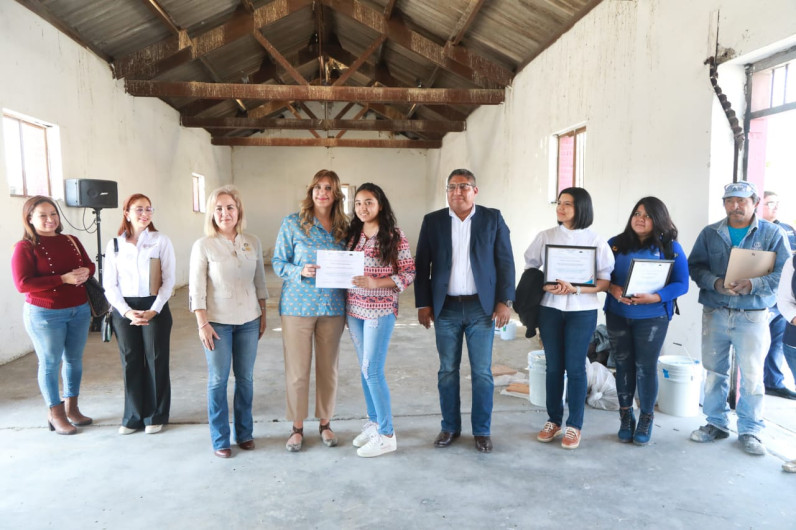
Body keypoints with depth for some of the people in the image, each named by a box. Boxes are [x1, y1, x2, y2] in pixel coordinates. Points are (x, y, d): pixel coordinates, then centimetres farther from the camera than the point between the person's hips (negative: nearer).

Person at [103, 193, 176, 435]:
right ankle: (133, 416, 23)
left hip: (155, 308, -2)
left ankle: (155, 416, 20)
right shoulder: (115, 244, 4)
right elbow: (109, 284, 3)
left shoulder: (161, 241, -2)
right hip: (124, 310, 2)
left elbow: (169, 280, -4)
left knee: (156, 362, 5)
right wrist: (127, 311, -10)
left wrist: (153, 310, -13)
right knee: (130, 363, 9)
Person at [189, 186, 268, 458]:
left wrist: (263, 315, 9)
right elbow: (196, 287, -7)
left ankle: (245, 433, 26)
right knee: (218, 380, 5)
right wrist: (203, 324, -11)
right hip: (217, 322, -3)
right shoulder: (203, 246, -7)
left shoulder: (253, 243, 2)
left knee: (245, 378, 11)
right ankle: (220, 439, 19)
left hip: (248, 321, 3)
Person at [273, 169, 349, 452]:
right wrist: (301, 272, -18)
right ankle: (297, 427, 21)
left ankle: (325, 423, 29)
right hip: (298, 305, -2)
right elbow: (278, 262, -1)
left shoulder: (343, 227, 6)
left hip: (333, 307, 3)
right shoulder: (293, 223, -1)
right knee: (297, 370, 4)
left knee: (328, 368, 11)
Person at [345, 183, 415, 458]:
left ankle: (387, 435, 7)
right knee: (365, 369, 13)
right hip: (354, 309, 6)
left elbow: (409, 273, -10)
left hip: (380, 309, -6)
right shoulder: (352, 234, 9)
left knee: (372, 370, -6)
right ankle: (373, 422, 28)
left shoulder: (395, 236, -8)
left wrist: (375, 282, -20)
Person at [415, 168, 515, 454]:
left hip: (482, 307, -1)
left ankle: (482, 430, 20)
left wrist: (505, 301, -6)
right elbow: (422, 265, 4)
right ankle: (450, 427, 25)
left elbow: (505, 261, 0)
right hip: (445, 308, 1)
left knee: (482, 372, 5)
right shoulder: (432, 221, 4)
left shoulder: (493, 218, 2)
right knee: (447, 371, 10)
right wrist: (423, 304, 0)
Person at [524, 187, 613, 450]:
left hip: (582, 311, -2)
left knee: (575, 367, 3)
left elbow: (605, 281, -4)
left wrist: (576, 289, -20)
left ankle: (574, 425, 17)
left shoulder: (596, 241, -3)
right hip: (550, 308, 2)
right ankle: (553, 420, 24)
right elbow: (530, 268, 7)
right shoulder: (545, 236, 3)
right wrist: (546, 286, -13)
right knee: (553, 366, 9)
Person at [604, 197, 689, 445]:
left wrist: (655, 297, -22)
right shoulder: (615, 243, 4)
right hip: (617, 315, 2)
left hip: (652, 318, -2)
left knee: (645, 367, 3)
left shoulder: (670, 247, -3)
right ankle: (625, 417, 23)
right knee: (623, 365, 9)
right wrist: (612, 288, -17)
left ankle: (646, 420, 20)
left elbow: (681, 284, -7)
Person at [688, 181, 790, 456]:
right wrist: (716, 283, -16)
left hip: (753, 316, -2)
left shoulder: (772, 234, 0)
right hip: (715, 314, 2)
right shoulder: (710, 233, 6)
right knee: (714, 371, 10)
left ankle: (750, 430, 19)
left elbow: (784, 273, -5)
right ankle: (716, 423, 26)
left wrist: (753, 285, -21)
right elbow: (695, 266, 2)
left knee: (752, 375, 3)